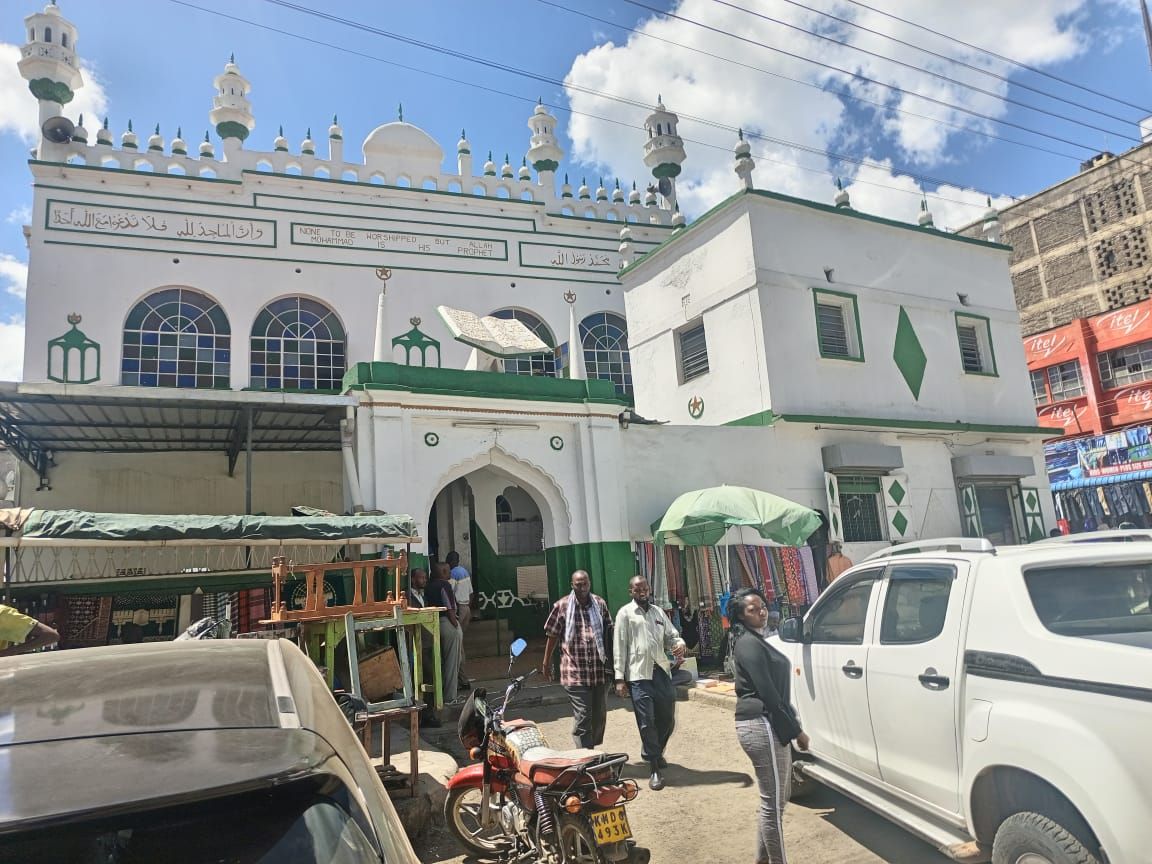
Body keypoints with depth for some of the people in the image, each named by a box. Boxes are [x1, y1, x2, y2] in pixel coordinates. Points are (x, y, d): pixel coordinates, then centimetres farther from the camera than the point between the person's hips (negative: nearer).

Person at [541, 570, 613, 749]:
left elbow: (608, 633, 13)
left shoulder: (600, 604, 4)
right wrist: (546, 663, 8)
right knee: (582, 716, -6)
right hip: (575, 672, -4)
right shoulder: (561, 606, -5)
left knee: (599, 715, 15)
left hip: (600, 670, 4)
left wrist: (611, 661, 14)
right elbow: (552, 636, 3)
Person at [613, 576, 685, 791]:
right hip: (638, 674, -5)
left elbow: (672, 635, 16)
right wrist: (620, 678, -9)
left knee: (667, 719, 13)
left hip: (661, 671, 5)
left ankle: (652, 752, 38)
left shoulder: (659, 612, 14)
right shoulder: (625, 613, -1)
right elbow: (619, 646, -4)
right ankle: (656, 769, 8)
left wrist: (680, 644, -10)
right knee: (647, 722, -3)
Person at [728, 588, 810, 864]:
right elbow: (768, 694, -19)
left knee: (773, 800, 18)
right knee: (773, 803, -3)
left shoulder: (757, 640, 17)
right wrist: (796, 730, -14)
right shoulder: (749, 644, -15)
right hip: (762, 727, -10)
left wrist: (792, 727, 16)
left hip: (764, 725, 10)